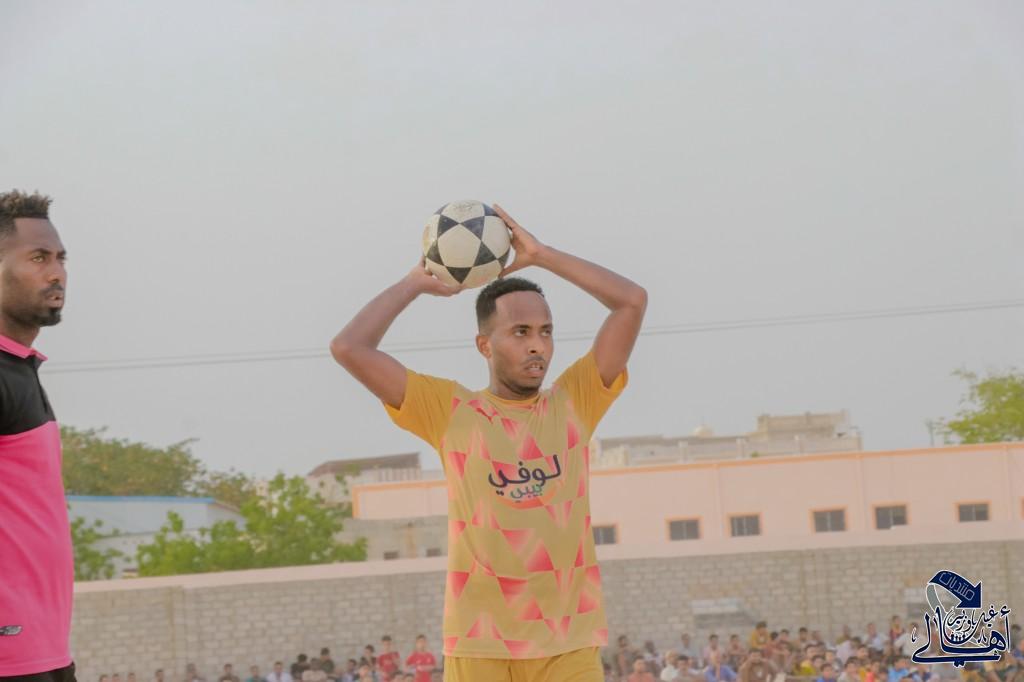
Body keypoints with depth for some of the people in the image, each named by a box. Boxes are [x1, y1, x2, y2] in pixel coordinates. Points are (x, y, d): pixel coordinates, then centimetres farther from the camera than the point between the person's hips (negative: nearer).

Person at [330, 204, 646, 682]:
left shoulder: (574, 403, 8)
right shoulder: (451, 412, 4)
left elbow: (632, 301, 4)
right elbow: (349, 348, -2)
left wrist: (540, 255, 6)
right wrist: (417, 283, 9)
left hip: (570, 643, 1)